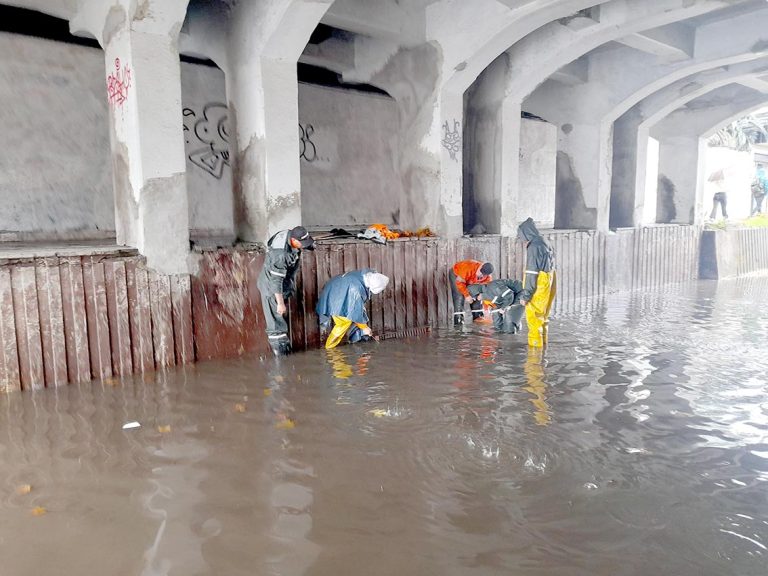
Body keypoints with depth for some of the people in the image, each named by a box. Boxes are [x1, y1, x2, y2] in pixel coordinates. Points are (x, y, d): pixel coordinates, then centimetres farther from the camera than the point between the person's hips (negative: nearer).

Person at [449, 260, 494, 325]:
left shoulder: (488, 278, -24)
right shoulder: (469, 267, -43)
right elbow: (459, 282, -36)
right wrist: (467, 295, -37)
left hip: (469, 279, 5)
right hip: (456, 274, -5)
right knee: (459, 296, -19)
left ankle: (477, 317, 10)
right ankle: (457, 320, -17)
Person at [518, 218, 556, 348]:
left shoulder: (533, 247, -17)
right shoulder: (545, 245, 10)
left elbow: (531, 274, -20)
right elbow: (550, 267, 13)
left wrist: (525, 295, -17)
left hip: (537, 288, -9)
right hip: (547, 286, 9)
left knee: (533, 318, 0)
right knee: (542, 316, 20)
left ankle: (535, 344, 5)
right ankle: (543, 342, 31)